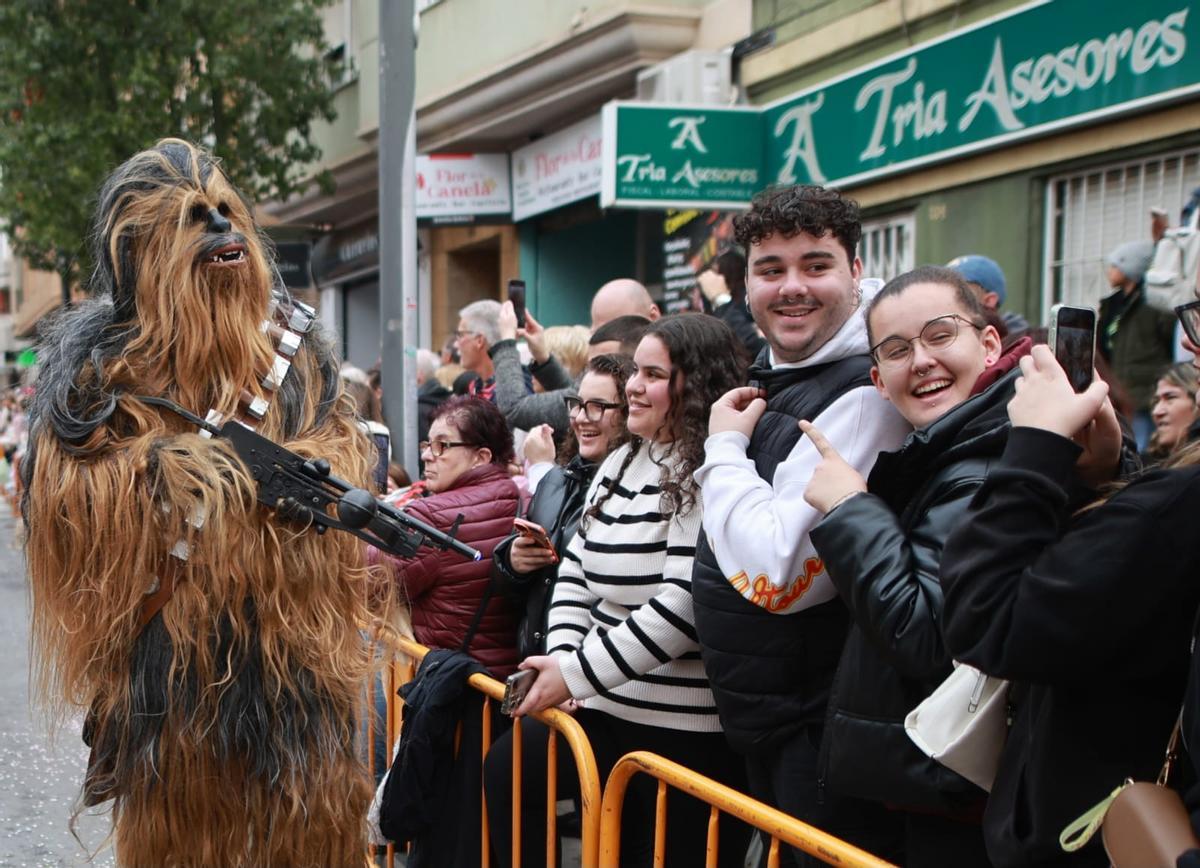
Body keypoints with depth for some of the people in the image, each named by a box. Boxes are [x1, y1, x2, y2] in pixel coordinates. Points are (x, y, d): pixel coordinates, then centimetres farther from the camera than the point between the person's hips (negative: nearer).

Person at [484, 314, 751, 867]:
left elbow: (683, 605, -23)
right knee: (507, 769, 6)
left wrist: (577, 673, -20)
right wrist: (562, 659, -4)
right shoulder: (619, 464, 11)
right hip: (610, 706, 8)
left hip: (688, 730, -8)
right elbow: (576, 571, 13)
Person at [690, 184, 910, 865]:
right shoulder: (768, 375, 7)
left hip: (816, 734, -9)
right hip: (760, 714, 9)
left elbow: (779, 577, -29)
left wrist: (725, 448, -18)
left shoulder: (865, 394, -21)